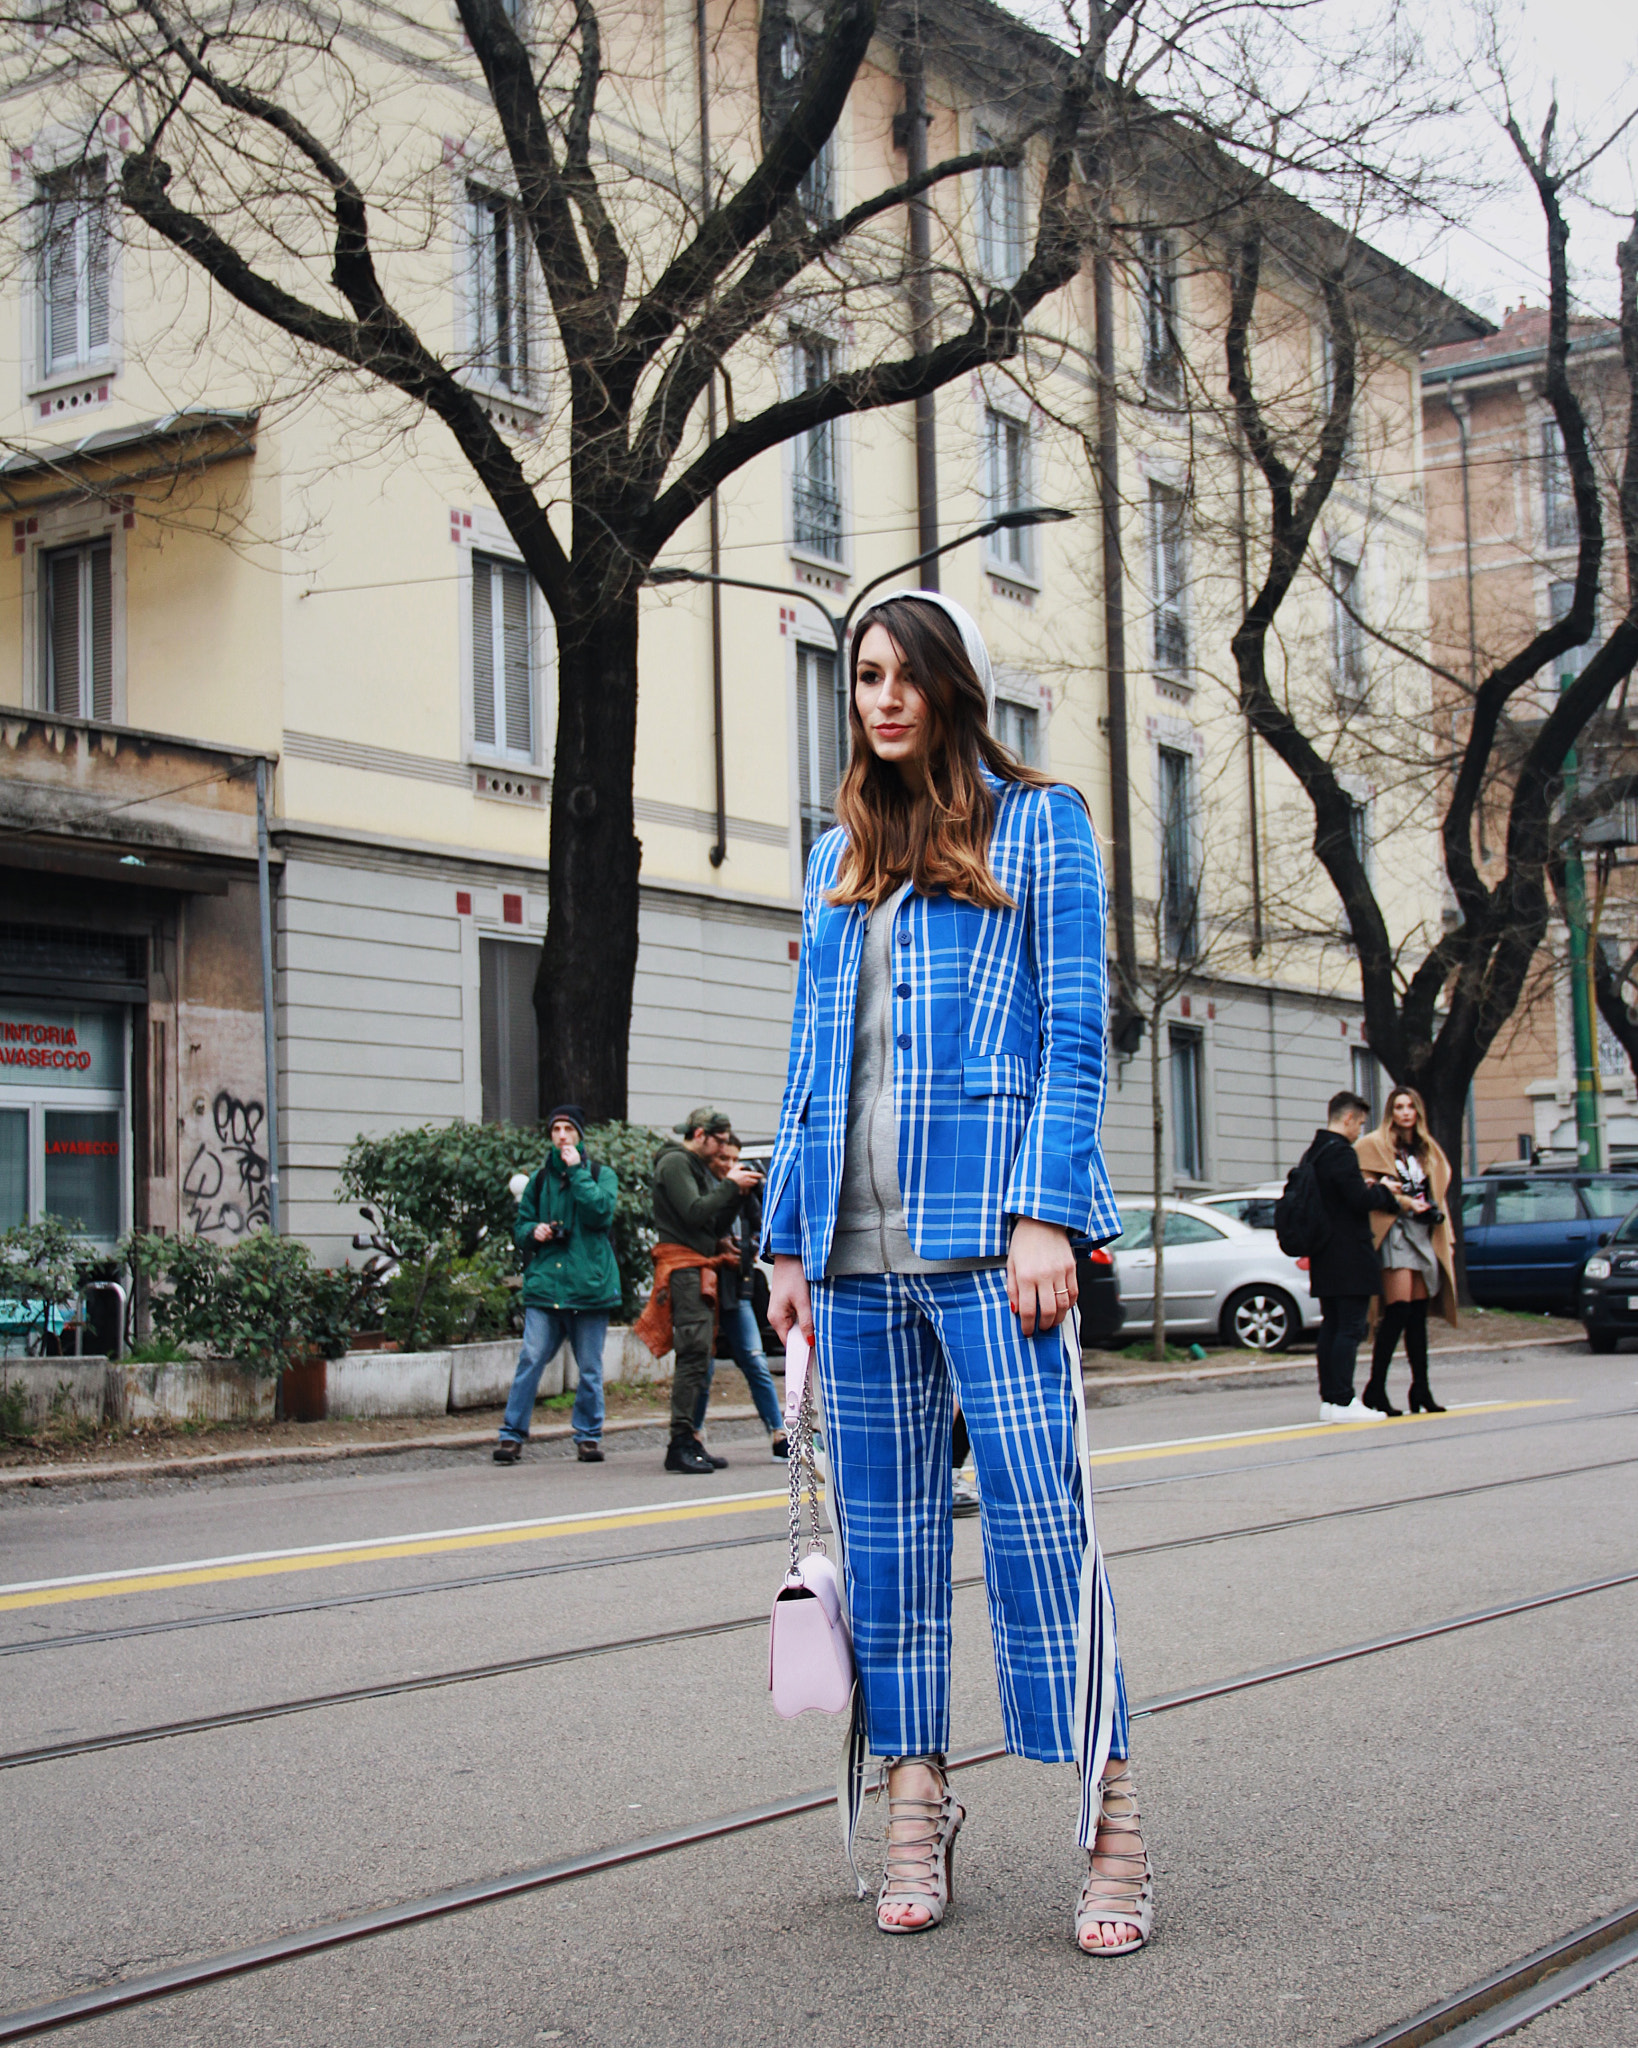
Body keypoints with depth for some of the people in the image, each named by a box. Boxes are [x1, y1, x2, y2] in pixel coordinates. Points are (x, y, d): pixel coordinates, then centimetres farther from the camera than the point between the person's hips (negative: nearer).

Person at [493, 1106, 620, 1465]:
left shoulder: (601, 1175, 7)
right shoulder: (539, 1179, 15)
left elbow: (600, 1212, -12)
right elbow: (519, 1226, 20)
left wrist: (577, 1172, -9)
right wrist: (533, 1232, -2)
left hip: (589, 1285, -1)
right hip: (544, 1283, 2)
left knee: (589, 1368, 4)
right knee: (530, 1361, -8)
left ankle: (588, 1436, 15)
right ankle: (512, 1435, -3)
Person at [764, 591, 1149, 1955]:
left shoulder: (1038, 823, 6)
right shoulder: (839, 857, 20)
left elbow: (1075, 1032, -2)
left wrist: (1045, 1215, -13)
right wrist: (791, 1239, 12)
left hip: (986, 1227, -5)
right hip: (857, 1249, 5)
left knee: (1040, 1517, -9)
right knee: (886, 1528, 7)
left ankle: (1112, 1827, -3)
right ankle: (917, 1802, 16)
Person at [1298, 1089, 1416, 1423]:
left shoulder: (1312, 1154, 13)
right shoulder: (1341, 1152, -16)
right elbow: (1361, 1200, -21)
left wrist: (1366, 1188, 15)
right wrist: (1383, 1191, -2)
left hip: (1324, 1257, 9)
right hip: (1349, 1257, -9)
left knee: (1331, 1326, 12)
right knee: (1350, 1328, -7)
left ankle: (1328, 1398, 13)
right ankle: (1342, 1401, -8)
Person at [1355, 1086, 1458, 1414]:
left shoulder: (1428, 1150, 19)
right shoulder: (1375, 1145, 0)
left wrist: (1442, 1231, 17)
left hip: (1424, 1235, 6)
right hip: (1394, 1231, -6)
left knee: (1418, 1314, 6)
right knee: (1399, 1310, -15)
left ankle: (1421, 1390, 8)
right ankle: (1375, 1389, -12)